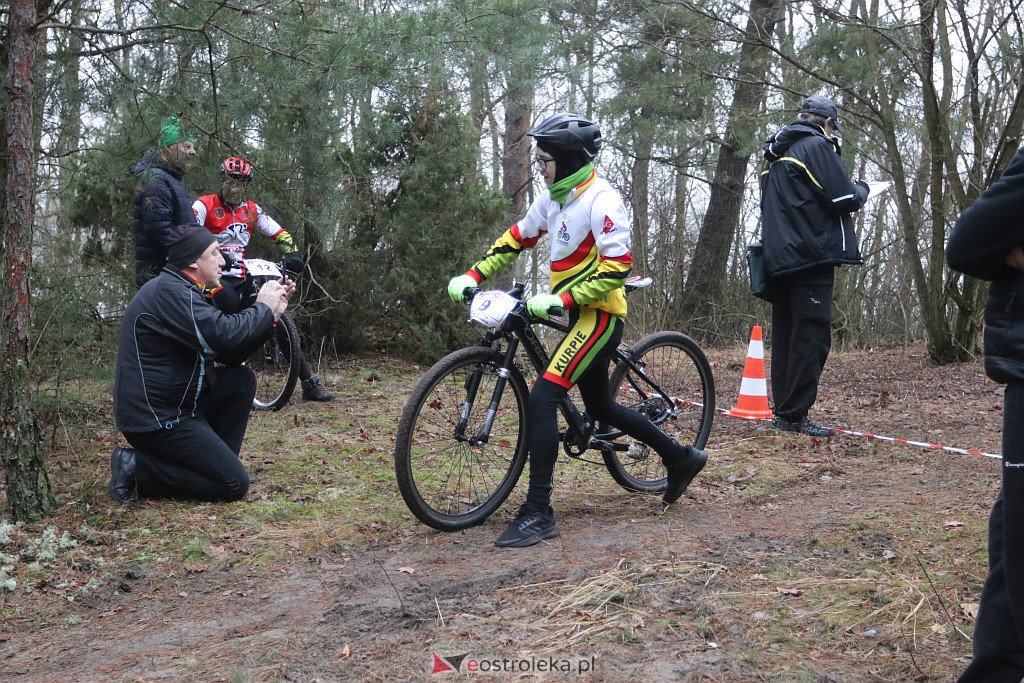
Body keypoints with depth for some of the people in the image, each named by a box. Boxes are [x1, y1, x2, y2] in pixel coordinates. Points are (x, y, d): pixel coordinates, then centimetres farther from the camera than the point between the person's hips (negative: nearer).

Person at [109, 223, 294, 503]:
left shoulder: (181, 290, 16)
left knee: (242, 379, 9)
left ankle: (214, 462, 8)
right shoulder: (170, 291, -18)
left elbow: (231, 356, 13)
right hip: (155, 419, -10)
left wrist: (270, 313, 4)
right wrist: (263, 307, -11)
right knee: (234, 485, -12)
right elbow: (224, 335, -29)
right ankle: (136, 468, -6)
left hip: (175, 403, 10)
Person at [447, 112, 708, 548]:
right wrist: (472, 276, 6)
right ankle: (680, 458, 38)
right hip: (581, 314, 10)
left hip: (600, 315, -10)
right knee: (599, 406, 21)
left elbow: (616, 267, -24)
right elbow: (516, 239, 16)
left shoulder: (601, 201, -18)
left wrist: (559, 300, -28)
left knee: (540, 399, -19)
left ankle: (538, 513, -16)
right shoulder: (554, 198, 8)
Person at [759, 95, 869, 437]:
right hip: (811, 256, -9)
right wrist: (861, 188, 8)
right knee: (812, 336, -7)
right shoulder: (817, 146, -7)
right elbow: (844, 199, -13)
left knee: (786, 336, 11)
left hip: (779, 260, 9)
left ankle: (783, 411, 14)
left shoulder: (776, 154, 20)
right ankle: (795, 415, -9)